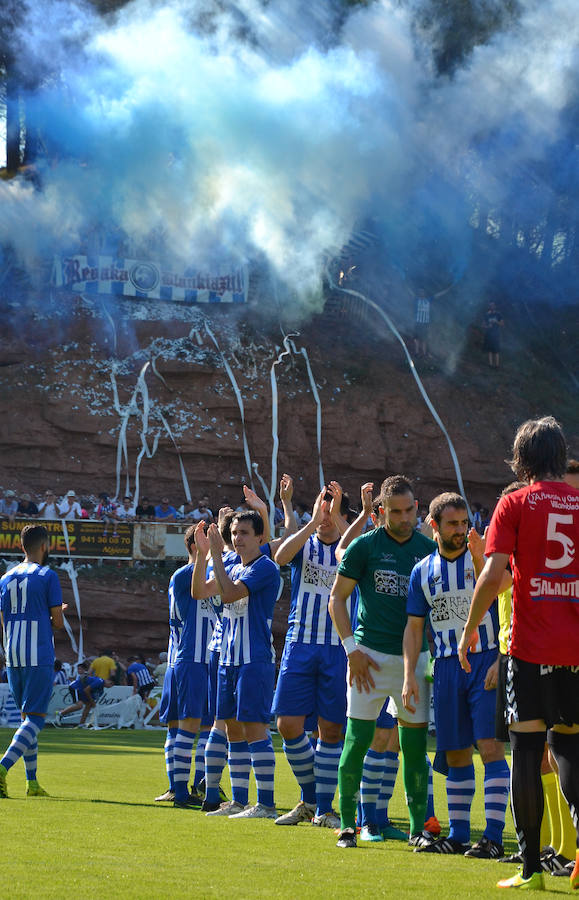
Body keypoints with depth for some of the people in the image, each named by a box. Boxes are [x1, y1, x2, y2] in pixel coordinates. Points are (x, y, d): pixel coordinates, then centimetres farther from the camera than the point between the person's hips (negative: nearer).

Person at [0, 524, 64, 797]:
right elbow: (58, 622, -5)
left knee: (28, 717, 15)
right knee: (35, 719, -7)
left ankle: (32, 782, 15)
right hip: (39, 658, -6)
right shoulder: (48, 576, -5)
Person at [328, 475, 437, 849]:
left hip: (415, 657, 2)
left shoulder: (429, 549, 7)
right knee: (357, 740, -3)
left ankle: (419, 826, 9)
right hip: (370, 655, -2)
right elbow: (337, 598, 3)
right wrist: (351, 648, -5)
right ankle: (348, 824, 6)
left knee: (415, 744, 3)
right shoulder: (364, 546, -1)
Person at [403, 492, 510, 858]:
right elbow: (414, 627, 14)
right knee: (455, 754, 7)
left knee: (490, 746, -12)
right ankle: (458, 834, 15)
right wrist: (409, 675, 4)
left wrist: (501, 661, -14)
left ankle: (494, 837, -13)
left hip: (486, 661, -4)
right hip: (447, 665, 4)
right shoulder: (423, 571, 10)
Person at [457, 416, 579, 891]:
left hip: (532, 646, -3)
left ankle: (531, 867, -1)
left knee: (527, 748, 1)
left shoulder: (515, 504, -3)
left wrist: (470, 628, 0)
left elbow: (494, 573, -11)